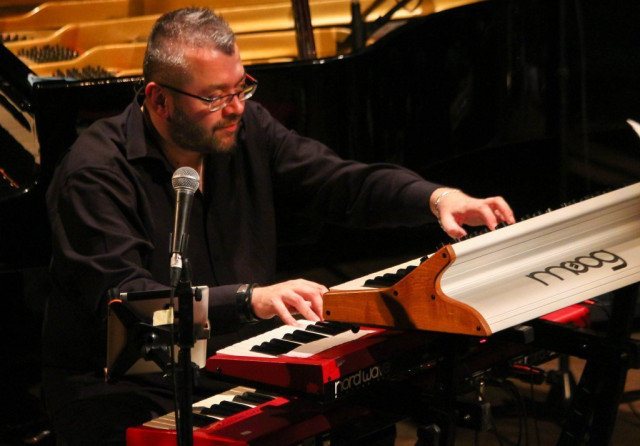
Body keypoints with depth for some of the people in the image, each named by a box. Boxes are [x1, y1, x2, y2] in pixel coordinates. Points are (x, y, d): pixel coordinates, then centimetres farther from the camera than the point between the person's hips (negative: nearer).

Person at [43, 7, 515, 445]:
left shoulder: (244, 128, 4)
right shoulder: (95, 174, -17)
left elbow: (344, 181, 5)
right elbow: (122, 300, -27)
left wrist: (437, 197, -14)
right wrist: (249, 299, -38)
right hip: (131, 393, -6)